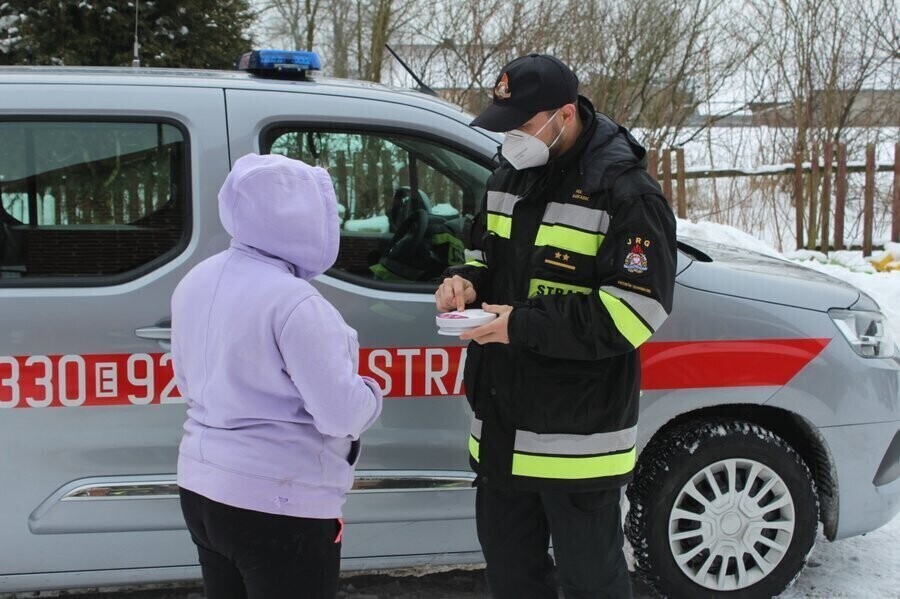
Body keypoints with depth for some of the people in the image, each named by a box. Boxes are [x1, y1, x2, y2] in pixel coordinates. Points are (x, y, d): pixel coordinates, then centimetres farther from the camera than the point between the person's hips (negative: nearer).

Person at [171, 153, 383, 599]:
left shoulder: (195, 282, 4)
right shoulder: (292, 300, -21)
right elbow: (341, 414, -19)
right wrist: (372, 394, 0)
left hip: (201, 489, 8)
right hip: (276, 504, -8)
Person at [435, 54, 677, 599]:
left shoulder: (625, 192, -17)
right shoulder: (510, 175, 9)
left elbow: (637, 309, -21)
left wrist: (524, 325, -24)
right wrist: (467, 281, -3)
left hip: (579, 433, -8)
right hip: (503, 421, 8)